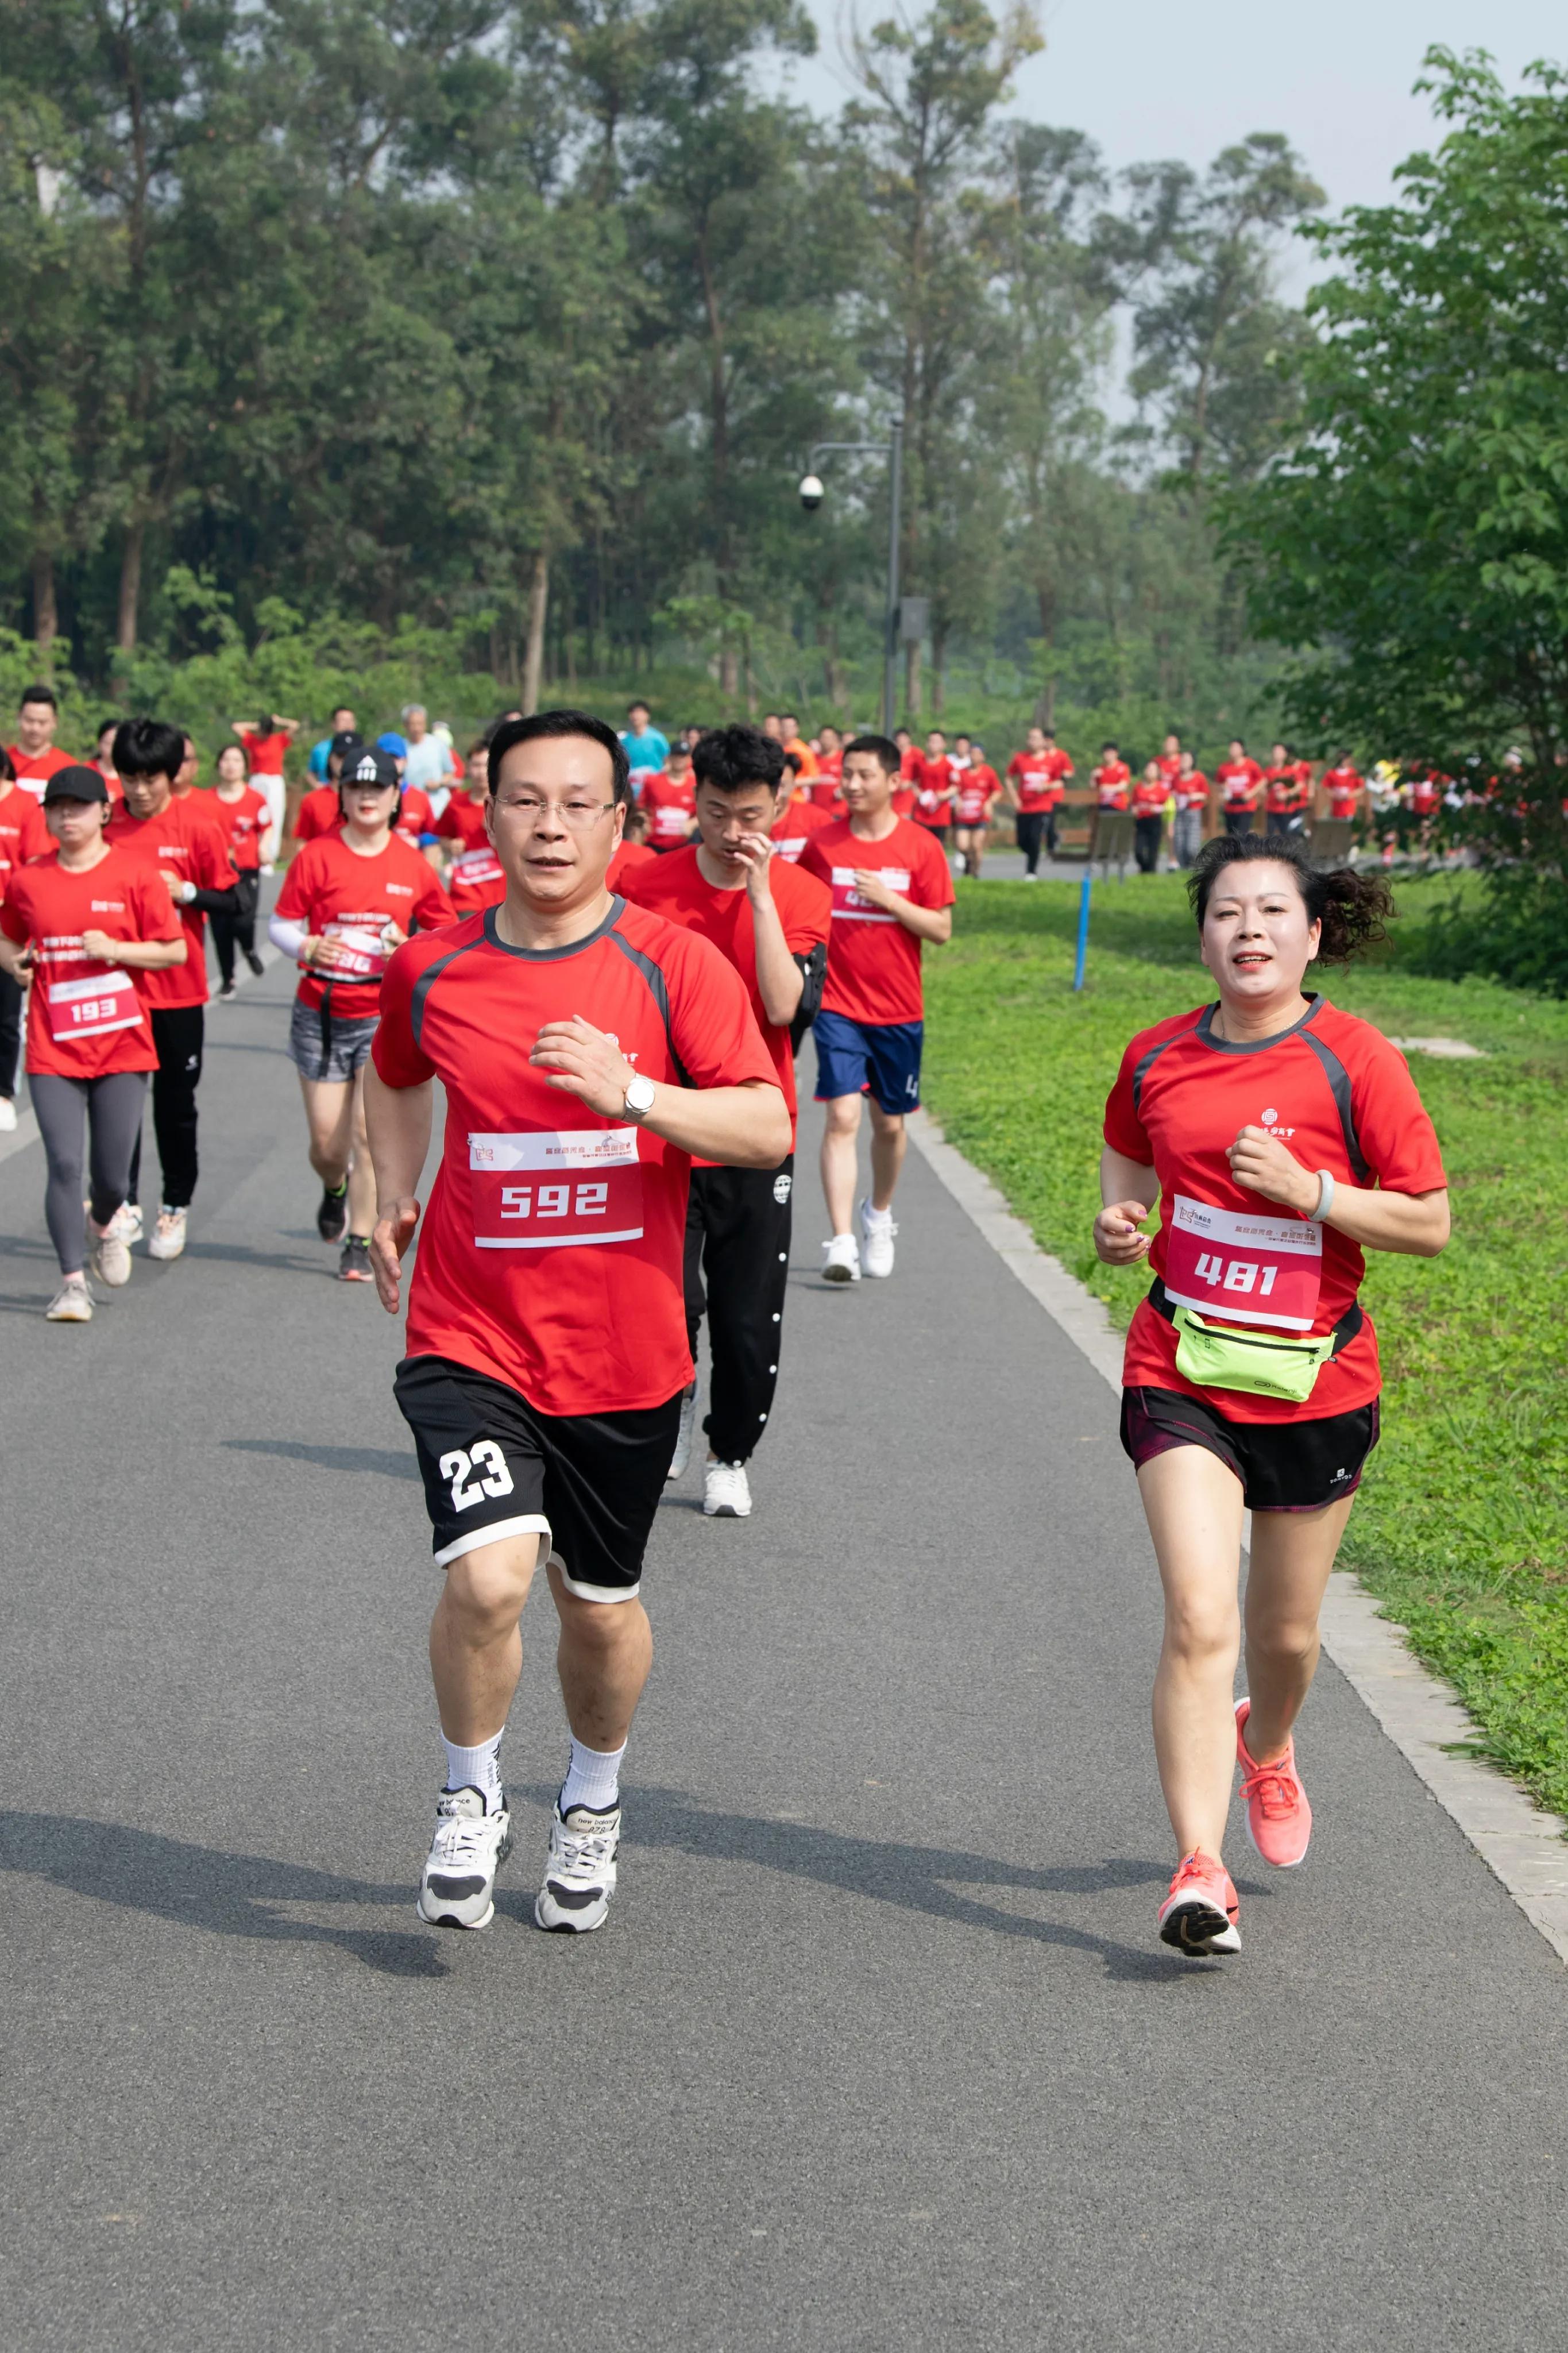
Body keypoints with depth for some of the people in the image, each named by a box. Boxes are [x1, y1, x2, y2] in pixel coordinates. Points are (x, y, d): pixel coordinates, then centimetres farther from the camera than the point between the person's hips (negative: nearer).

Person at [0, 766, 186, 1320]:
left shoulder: (135, 875, -2)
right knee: (65, 1165, -9)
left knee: (112, 1173, 2)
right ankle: (72, 1283, 0)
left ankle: (106, 1223, 38)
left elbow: (175, 950, -1)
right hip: (53, 1049, 1)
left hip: (121, 1043, -1)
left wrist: (115, 950, -14)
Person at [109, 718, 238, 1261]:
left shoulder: (198, 826, -6)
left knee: (176, 1102, 8)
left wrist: (185, 892, -17)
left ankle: (176, 1208, 22)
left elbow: (229, 900, -1)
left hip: (178, 989, -1)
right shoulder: (105, 825, -2)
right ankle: (125, 1205, 17)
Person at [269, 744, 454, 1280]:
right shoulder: (317, 856, -3)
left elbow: (445, 931, 11)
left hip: (384, 1016, 0)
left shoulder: (412, 864, 1)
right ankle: (335, 1189, 40)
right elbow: (280, 923, 1)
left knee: (369, 1131, -9)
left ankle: (360, 1243, 3)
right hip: (321, 1015, 0)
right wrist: (305, 946, -20)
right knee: (326, 1142, 4)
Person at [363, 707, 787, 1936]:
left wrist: (631, 1093, -26)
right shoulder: (432, 970, 1)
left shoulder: (676, 964, -7)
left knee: (602, 1606, 14)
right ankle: (473, 1799, 7)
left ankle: (592, 1806, 43)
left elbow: (769, 1128, -14)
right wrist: (392, 1193, 12)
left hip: (625, 1351, 0)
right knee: (489, 1573, -20)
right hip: (470, 1338, 0)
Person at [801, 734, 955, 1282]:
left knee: (889, 1123, 13)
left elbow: (941, 928, -4)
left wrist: (888, 898, -16)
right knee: (842, 1117, -14)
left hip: (898, 1010, 1)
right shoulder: (822, 844, 0)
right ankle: (841, 1243, -17)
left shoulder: (920, 846, -2)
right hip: (838, 1005, -1)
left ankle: (879, 1217, 38)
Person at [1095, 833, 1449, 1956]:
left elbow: (1429, 1221, -7)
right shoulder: (1157, 1059, 1)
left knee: (1286, 1632, 15)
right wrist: (1118, 1229, -6)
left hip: (1313, 1380, 0)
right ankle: (1202, 1872, -11)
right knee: (1200, 1620, -15)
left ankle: (1267, 1744, 50)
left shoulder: (1356, 1060, -9)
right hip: (1181, 1374, 1)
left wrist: (1307, 1189, -20)